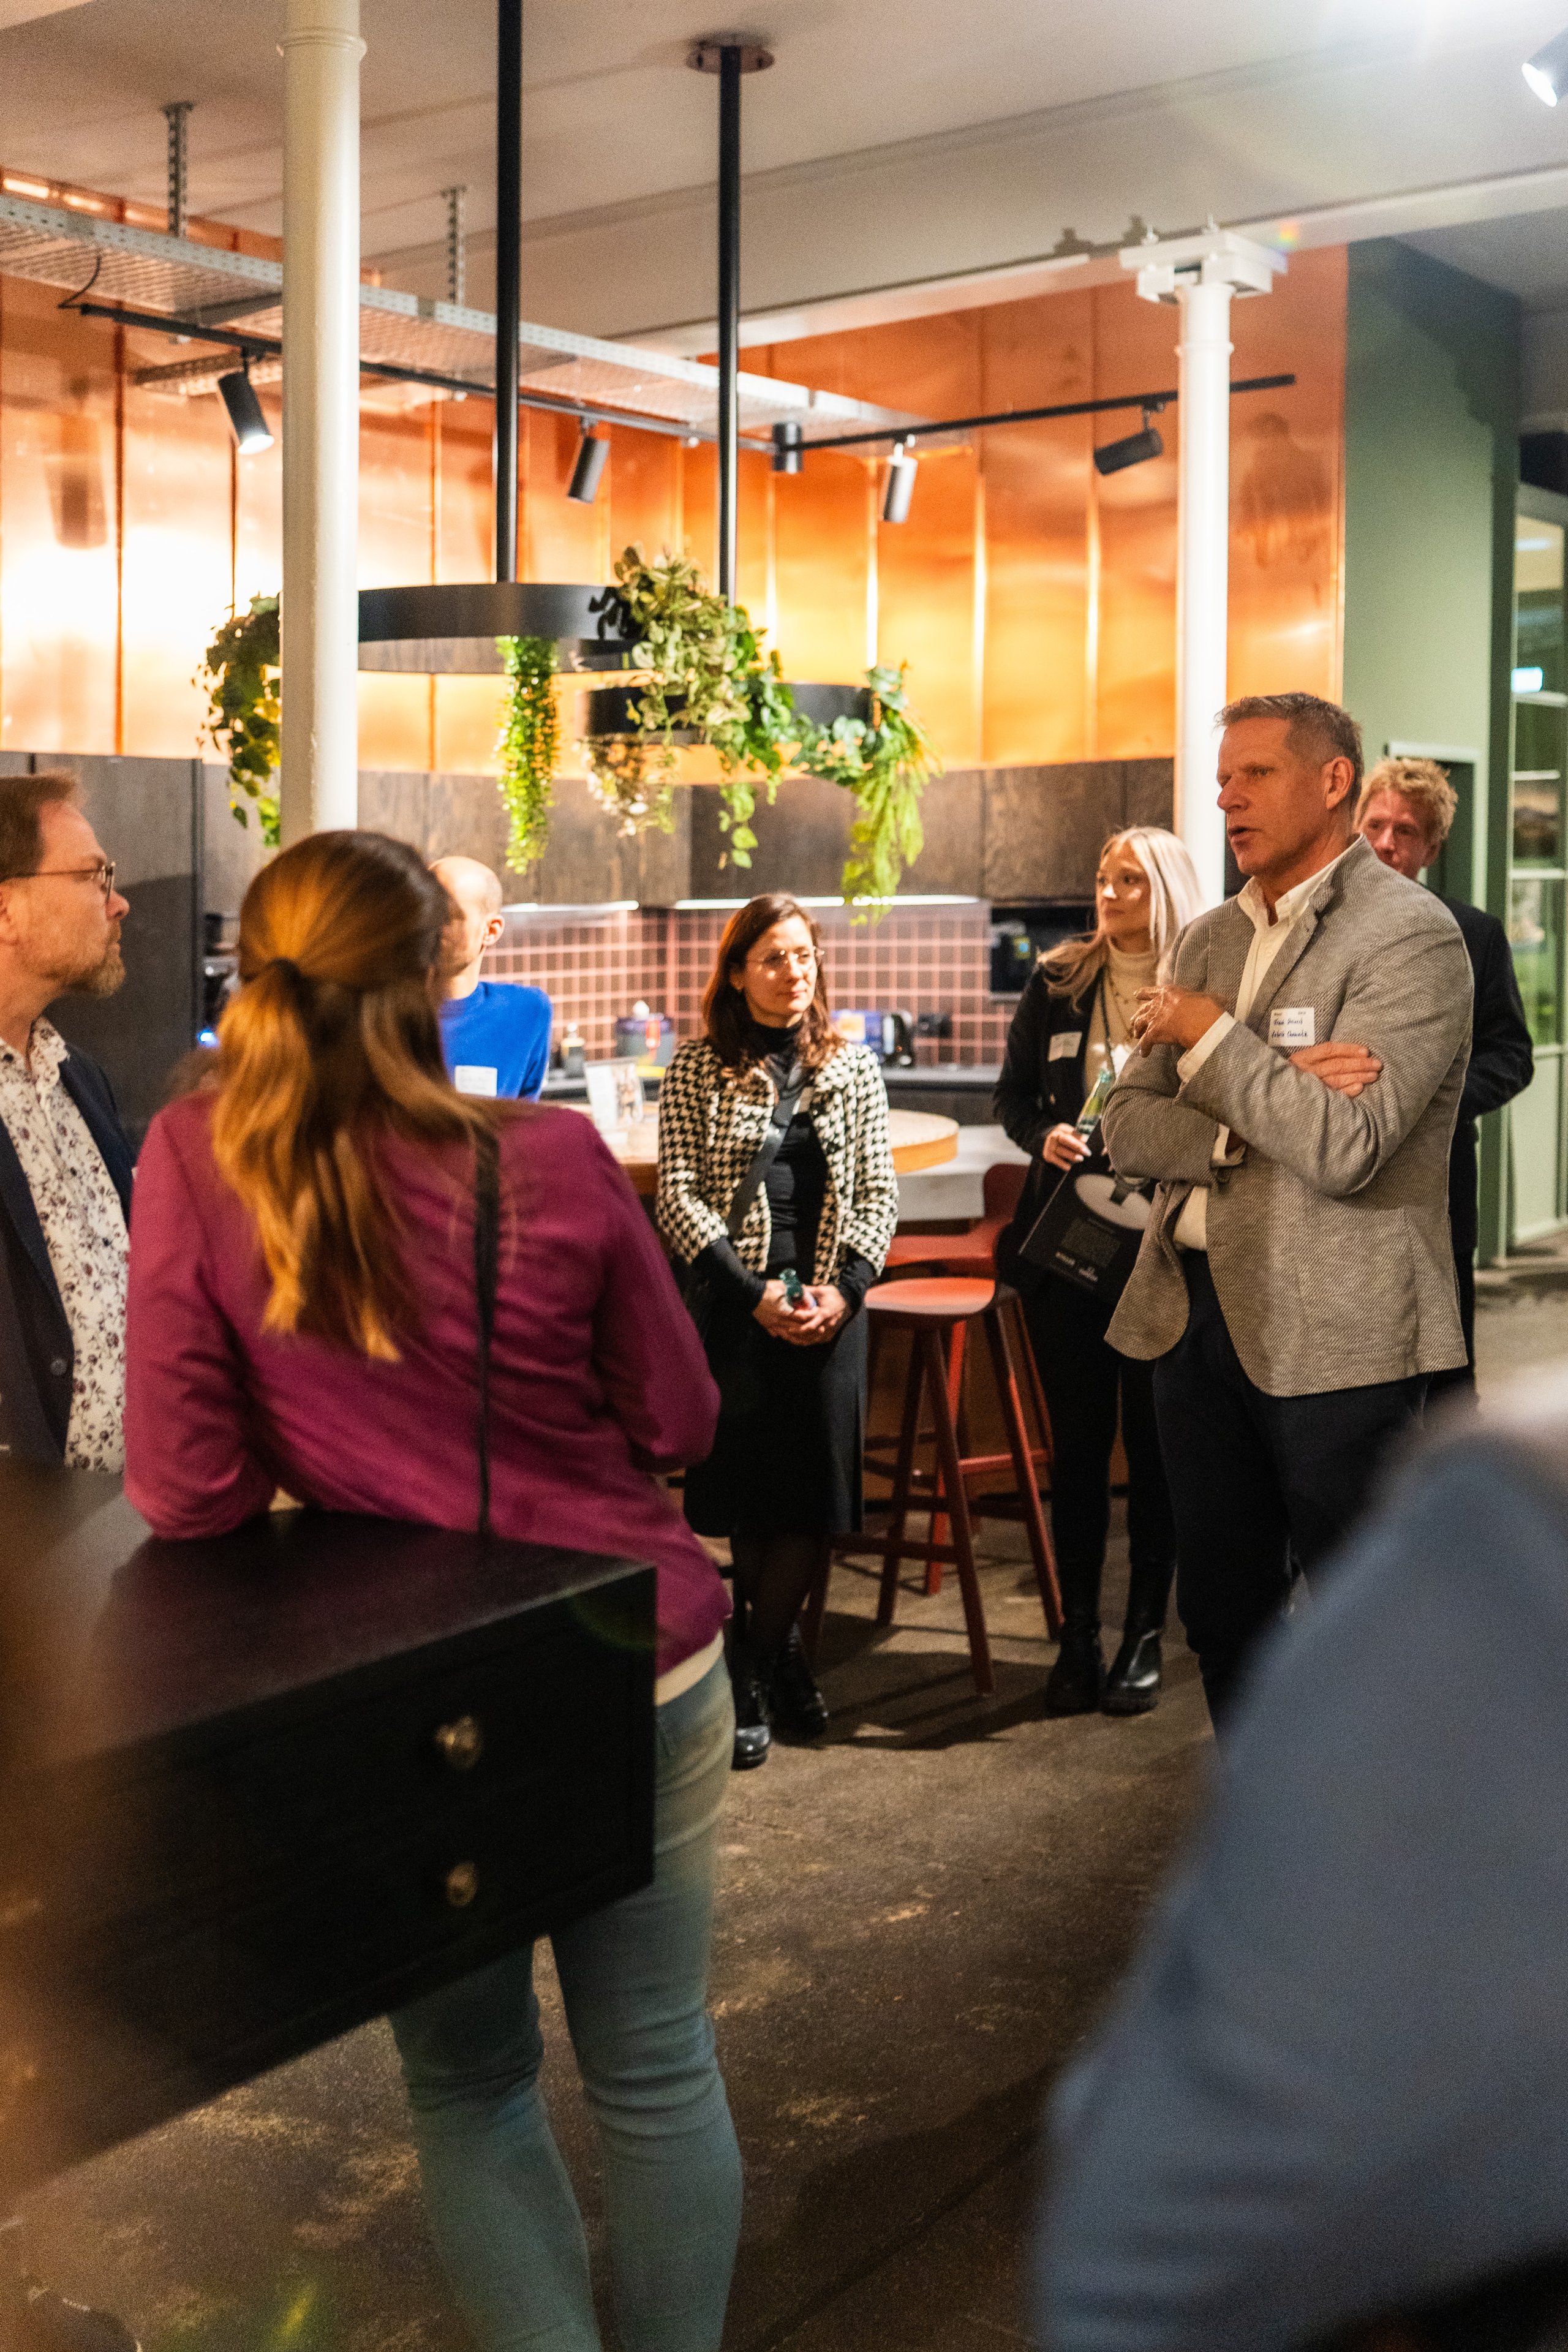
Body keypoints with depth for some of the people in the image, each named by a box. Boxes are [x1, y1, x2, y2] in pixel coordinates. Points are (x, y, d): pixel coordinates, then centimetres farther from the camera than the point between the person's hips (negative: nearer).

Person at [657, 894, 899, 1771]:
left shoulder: (854, 1068, 9)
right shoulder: (698, 1070, 1)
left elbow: (879, 1192, 8)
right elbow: (680, 1195, -4)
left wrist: (844, 1287, -7)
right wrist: (754, 1292, -13)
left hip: (832, 1302, 2)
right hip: (738, 1301, -2)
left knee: (817, 1490, -1)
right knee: (749, 1485, 0)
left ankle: (755, 1661, 16)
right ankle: (773, 1652, 19)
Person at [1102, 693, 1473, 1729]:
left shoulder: (1410, 934, -11)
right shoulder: (1211, 938, 12)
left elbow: (1341, 1147, -23)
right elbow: (1130, 1128, 5)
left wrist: (1210, 1037, -12)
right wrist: (1261, 1113, -13)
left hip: (1334, 1333, -7)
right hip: (1196, 1313, 7)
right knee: (1224, 1607, 17)